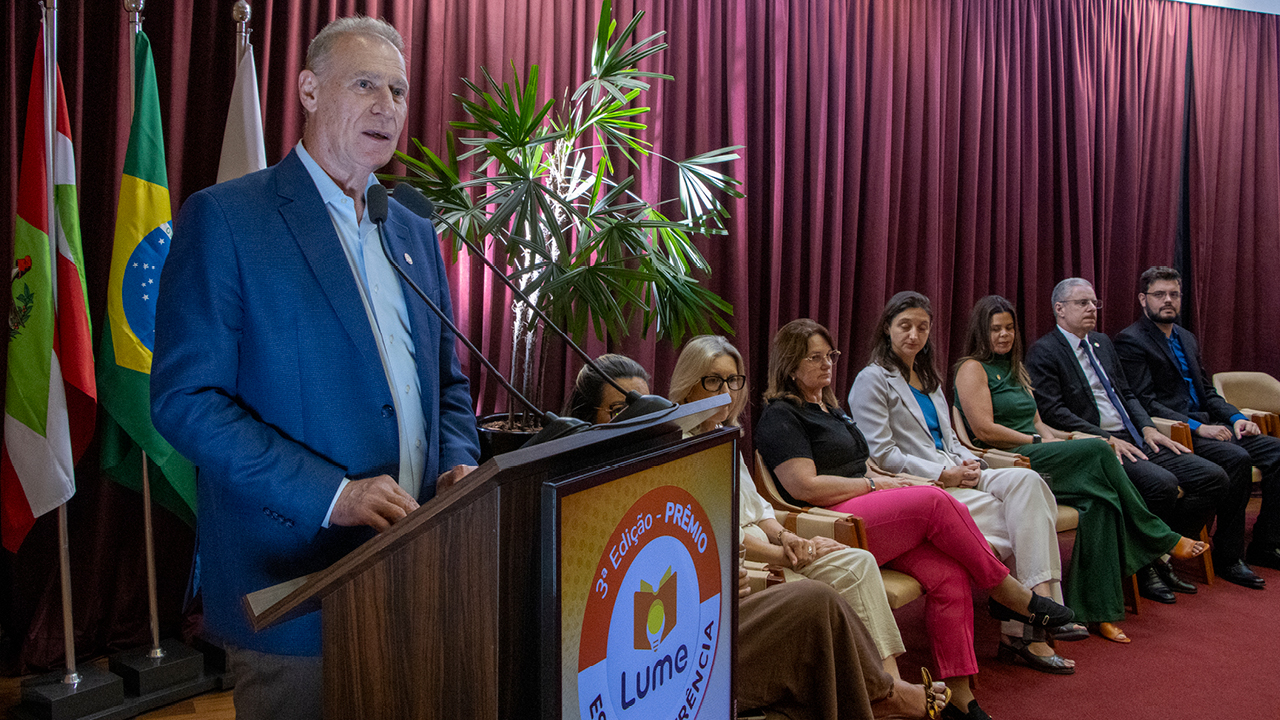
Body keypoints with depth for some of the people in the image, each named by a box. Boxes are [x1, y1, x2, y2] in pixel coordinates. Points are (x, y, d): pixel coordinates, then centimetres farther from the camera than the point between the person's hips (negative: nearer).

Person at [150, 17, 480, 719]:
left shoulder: (414, 232, 12)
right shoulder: (224, 217, -7)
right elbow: (183, 398, -14)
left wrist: (457, 464, -3)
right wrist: (331, 494, -21)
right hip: (292, 584, -5)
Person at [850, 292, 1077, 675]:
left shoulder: (928, 377, 25)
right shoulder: (872, 380, -2)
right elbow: (882, 455, -10)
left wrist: (968, 462, 1)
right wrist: (944, 473, -15)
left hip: (953, 476, 7)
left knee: (1026, 480, -21)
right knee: (1018, 520, -23)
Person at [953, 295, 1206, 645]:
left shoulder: (1014, 369, 27)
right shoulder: (972, 368, 0)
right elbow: (984, 430, -12)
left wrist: (1068, 437, 2)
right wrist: (1039, 441, -8)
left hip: (1033, 458, 8)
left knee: (1099, 498, -21)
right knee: (1099, 451, -23)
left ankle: (1099, 611, -23)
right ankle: (1163, 539, -6)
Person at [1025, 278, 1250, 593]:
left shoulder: (1102, 342, 21)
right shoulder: (1044, 351, -4)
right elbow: (1052, 411, -13)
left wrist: (1147, 428, 3)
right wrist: (1106, 439, -19)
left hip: (1134, 439, 8)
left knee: (1214, 478, -7)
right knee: (1162, 483, -31)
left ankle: (1160, 554, 4)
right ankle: (1144, 567, -9)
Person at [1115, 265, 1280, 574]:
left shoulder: (1187, 338, 21)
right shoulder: (1130, 341, -6)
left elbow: (1207, 392, 22)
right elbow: (1145, 403, -15)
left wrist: (1236, 417, 2)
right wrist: (1197, 427, -21)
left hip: (1205, 425, 8)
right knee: (1236, 458, -29)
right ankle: (1227, 554, -16)